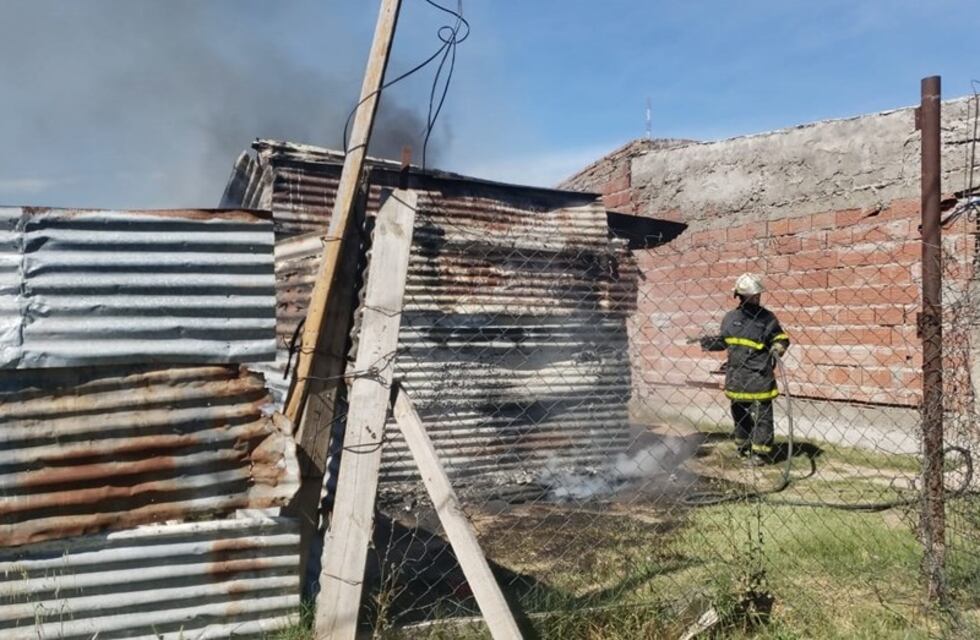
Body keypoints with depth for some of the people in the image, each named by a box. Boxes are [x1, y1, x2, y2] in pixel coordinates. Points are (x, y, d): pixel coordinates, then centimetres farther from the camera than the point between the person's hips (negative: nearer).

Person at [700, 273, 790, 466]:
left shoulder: (766, 317, -1)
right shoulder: (730, 318, 7)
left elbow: (781, 339, 6)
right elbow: (724, 341, 17)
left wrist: (777, 349, -14)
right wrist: (710, 342, -1)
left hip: (759, 376, -4)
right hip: (736, 376, 4)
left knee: (761, 416, -3)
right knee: (739, 414, 15)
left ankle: (761, 452, 7)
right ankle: (743, 447, 31)